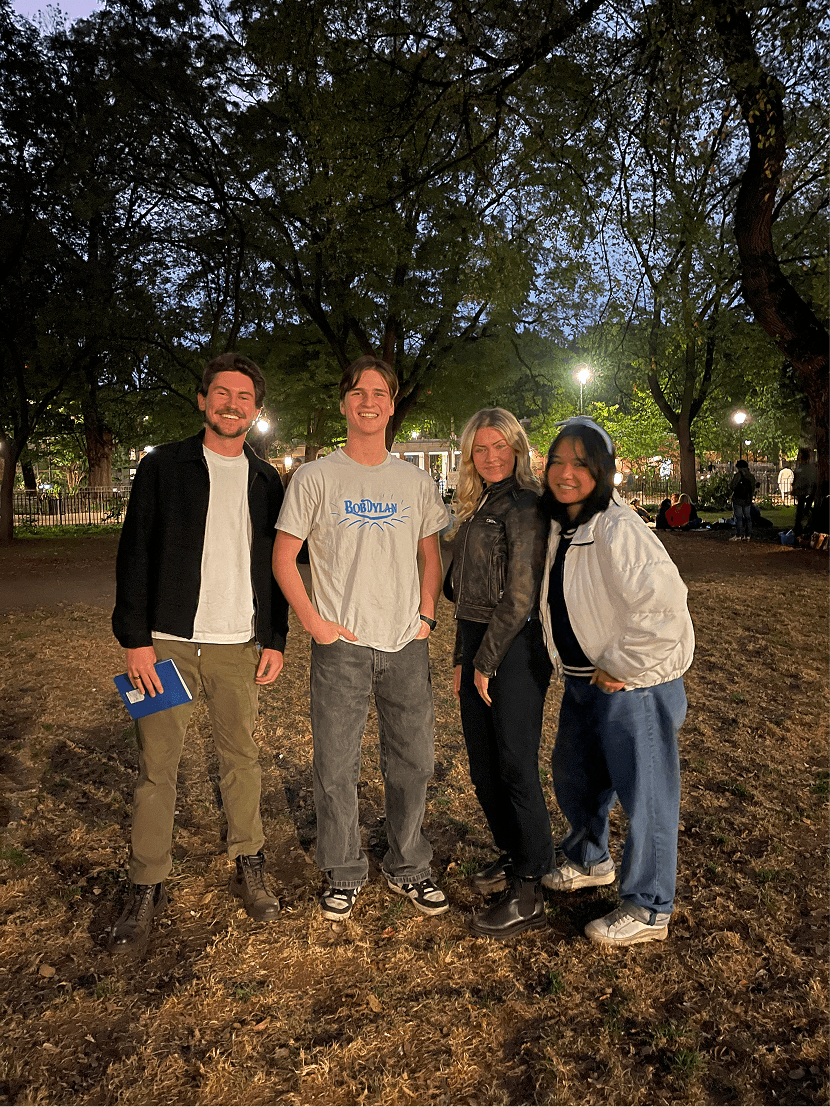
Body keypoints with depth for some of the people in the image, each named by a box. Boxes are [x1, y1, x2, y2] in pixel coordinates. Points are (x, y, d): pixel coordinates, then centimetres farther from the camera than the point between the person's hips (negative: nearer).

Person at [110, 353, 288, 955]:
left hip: (239, 644, 2)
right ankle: (147, 887, 18)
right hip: (168, 640, -2)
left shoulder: (266, 480, 10)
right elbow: (135, 556, -1)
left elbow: (275, 566, 11)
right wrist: (135, 638, -7)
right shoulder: (162, 467, 2)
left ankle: (250, 867, 26)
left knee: (242, 757, 10)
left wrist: (276, 640, 6)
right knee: (157, 764, 3)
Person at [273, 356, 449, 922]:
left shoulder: (416, 481, 8)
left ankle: (408, 867, 31)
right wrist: (315, 622, -7)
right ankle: (344, 874, 27)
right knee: (336, 768, 6)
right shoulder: (315, 477, 0)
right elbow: (283, 558, 2)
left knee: (413, 762, 11)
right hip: (342, 646, -2)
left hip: (407, 646, 3)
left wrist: (427, 616, 3)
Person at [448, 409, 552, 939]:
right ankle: (513, 856, 36)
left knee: (516, 769, -1)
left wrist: (486, 661, -12)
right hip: (477, 645, 9)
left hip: (514, 648, -8)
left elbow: (521, 595, -16)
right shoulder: (478, 508, 16)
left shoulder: (526, 505, -11)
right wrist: (462, 657, 15)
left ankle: (529, 895, 12)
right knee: (484, 767, 16)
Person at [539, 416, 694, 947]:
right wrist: (571, 667, 14)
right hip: (583, 683, 9)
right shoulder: (559, 525, 3)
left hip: (634, 684, -9)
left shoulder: (617, 530, -25)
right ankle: (589, 861, 50)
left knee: (644, 794, 5)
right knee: (574, 774, 24)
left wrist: (621, 668, -22)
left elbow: (664, 606, -33)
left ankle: (648, 909, 27)